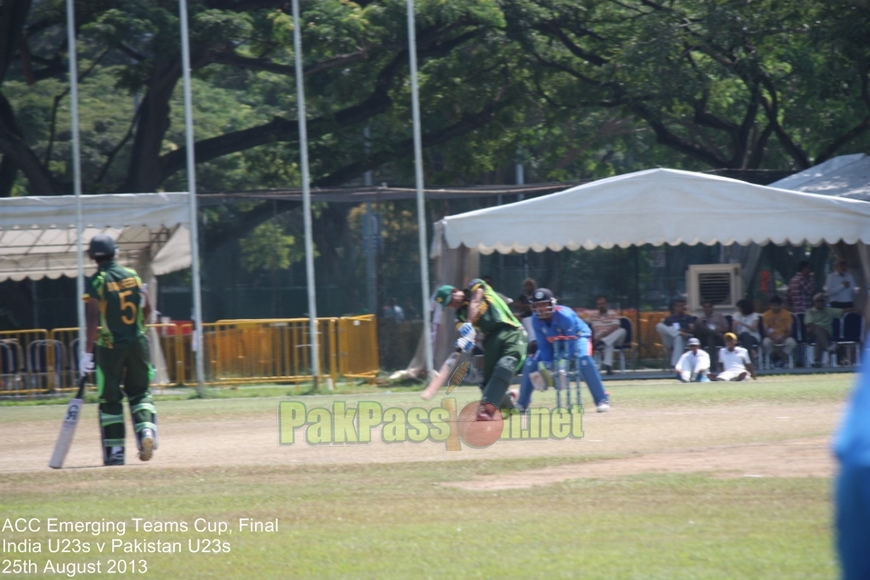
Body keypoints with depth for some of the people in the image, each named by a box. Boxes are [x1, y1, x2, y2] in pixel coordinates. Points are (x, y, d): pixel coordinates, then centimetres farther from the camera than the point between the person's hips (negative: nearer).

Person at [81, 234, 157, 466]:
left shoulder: (95, 283, -10)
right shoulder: (133, 276, 3)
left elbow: (93, 320, -16)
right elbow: (147, 309, 7)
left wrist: (87, 353, -15)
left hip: (109, 346, -3)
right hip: (137, 343, 3)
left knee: (110, 398, 6)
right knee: (139, 391, 16)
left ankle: (115, 451, 5)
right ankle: (146, 428, -9)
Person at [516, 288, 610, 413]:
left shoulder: (565, 316, -35)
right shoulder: (536, 320, -19)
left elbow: (571, 342, -31)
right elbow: (543, 345, -13)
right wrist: (547, 365, -26)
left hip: (577, 337, -5)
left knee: (583, 358, -35)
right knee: (530, 363, -10)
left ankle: (602, 400, -31)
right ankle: (521, 404, 4)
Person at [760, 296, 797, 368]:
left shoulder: (786, 314, 2)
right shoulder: (766, 315, 2)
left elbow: (789, 330, -2)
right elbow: (766, 331, -3)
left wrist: (782, 337, -22)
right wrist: (773, 338, -22)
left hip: (783, 337, 0)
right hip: (771, 337, 0)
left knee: (792, 342, -33)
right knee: (765, 342, -35)